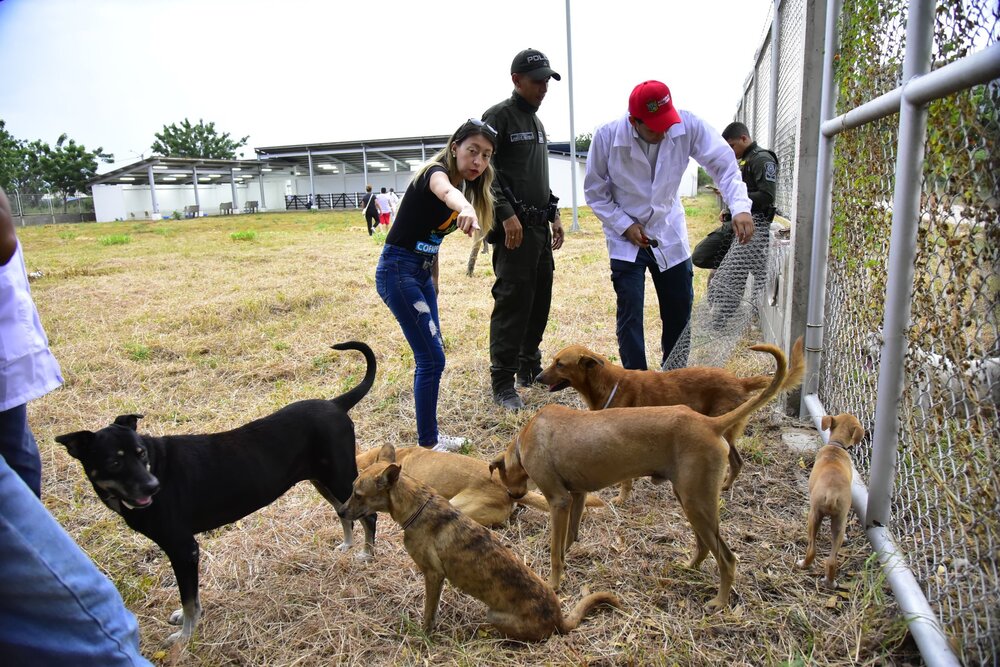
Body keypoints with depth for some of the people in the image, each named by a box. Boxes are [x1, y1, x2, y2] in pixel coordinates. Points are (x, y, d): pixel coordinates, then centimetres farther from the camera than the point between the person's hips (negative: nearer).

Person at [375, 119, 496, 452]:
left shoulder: (465, 186, 9)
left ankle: (430, 435, 27)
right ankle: (427, 446, 3)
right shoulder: (436, 172, -16)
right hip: (398, 271, -9)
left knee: (429, 356, 13)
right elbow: (445, 191, -44)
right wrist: (464, 208, -66)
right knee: (432, 358, -9)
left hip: (422, 272, 9)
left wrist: (434, 283, 19)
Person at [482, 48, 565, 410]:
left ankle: (530, 367, 24)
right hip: (513, 227, -9)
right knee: (512, 302, -9)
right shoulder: (498, 116, -5)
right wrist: (507, 215, -21)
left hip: (539, 227, 9)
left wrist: (554, 215, 20)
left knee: (539, 299, 11)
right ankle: (502, 383, -2)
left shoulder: (537, 122, 21)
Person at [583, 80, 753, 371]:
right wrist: (624, 225, -17)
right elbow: (594, 190, -9)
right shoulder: (606, 136, -20)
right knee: (630, 314, -5)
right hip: (626, 238, -2)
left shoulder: (687, 126, -18)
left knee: (680, 309, 10)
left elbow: (723, 163, -16)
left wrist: (740, 207, -32)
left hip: (670, 235, 3)